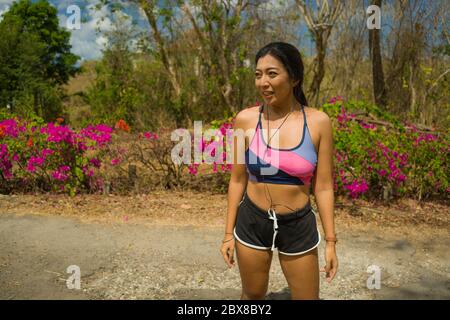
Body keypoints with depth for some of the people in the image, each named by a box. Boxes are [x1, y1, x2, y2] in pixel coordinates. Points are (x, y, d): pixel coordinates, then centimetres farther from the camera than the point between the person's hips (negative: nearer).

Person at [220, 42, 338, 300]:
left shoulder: (318, 122, -10)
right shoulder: (246, 119, -9)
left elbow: (323, 187, -4)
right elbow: (238, 180, -1)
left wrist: (331, 241, -1)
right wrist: (229, 233, 3)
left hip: (299, 227, 0)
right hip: (252, 223, 1)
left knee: (307, 296, 16)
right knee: (253, 295, 19)